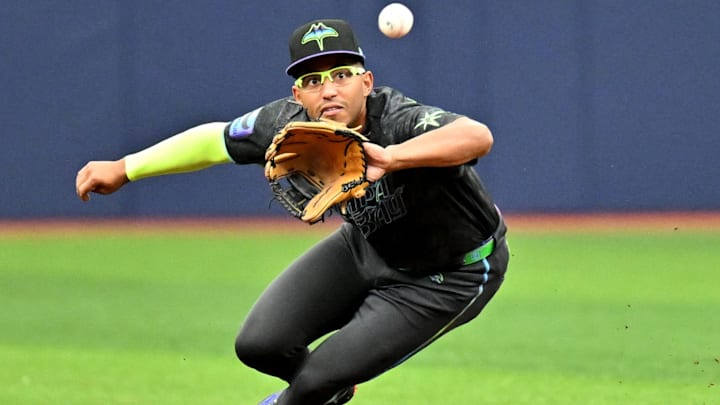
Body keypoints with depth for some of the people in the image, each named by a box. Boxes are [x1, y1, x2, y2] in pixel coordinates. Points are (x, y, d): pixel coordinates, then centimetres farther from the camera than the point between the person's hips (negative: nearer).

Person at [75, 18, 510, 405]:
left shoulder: (401, 121, -38)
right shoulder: (290, 125, -19)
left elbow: (478, 137, -59)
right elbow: (214, 139, 0)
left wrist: (390, 157, -73)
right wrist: (123, 169, 5)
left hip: (450, 275, -6)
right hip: (367, 245, 6)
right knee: (260, 344, -4)